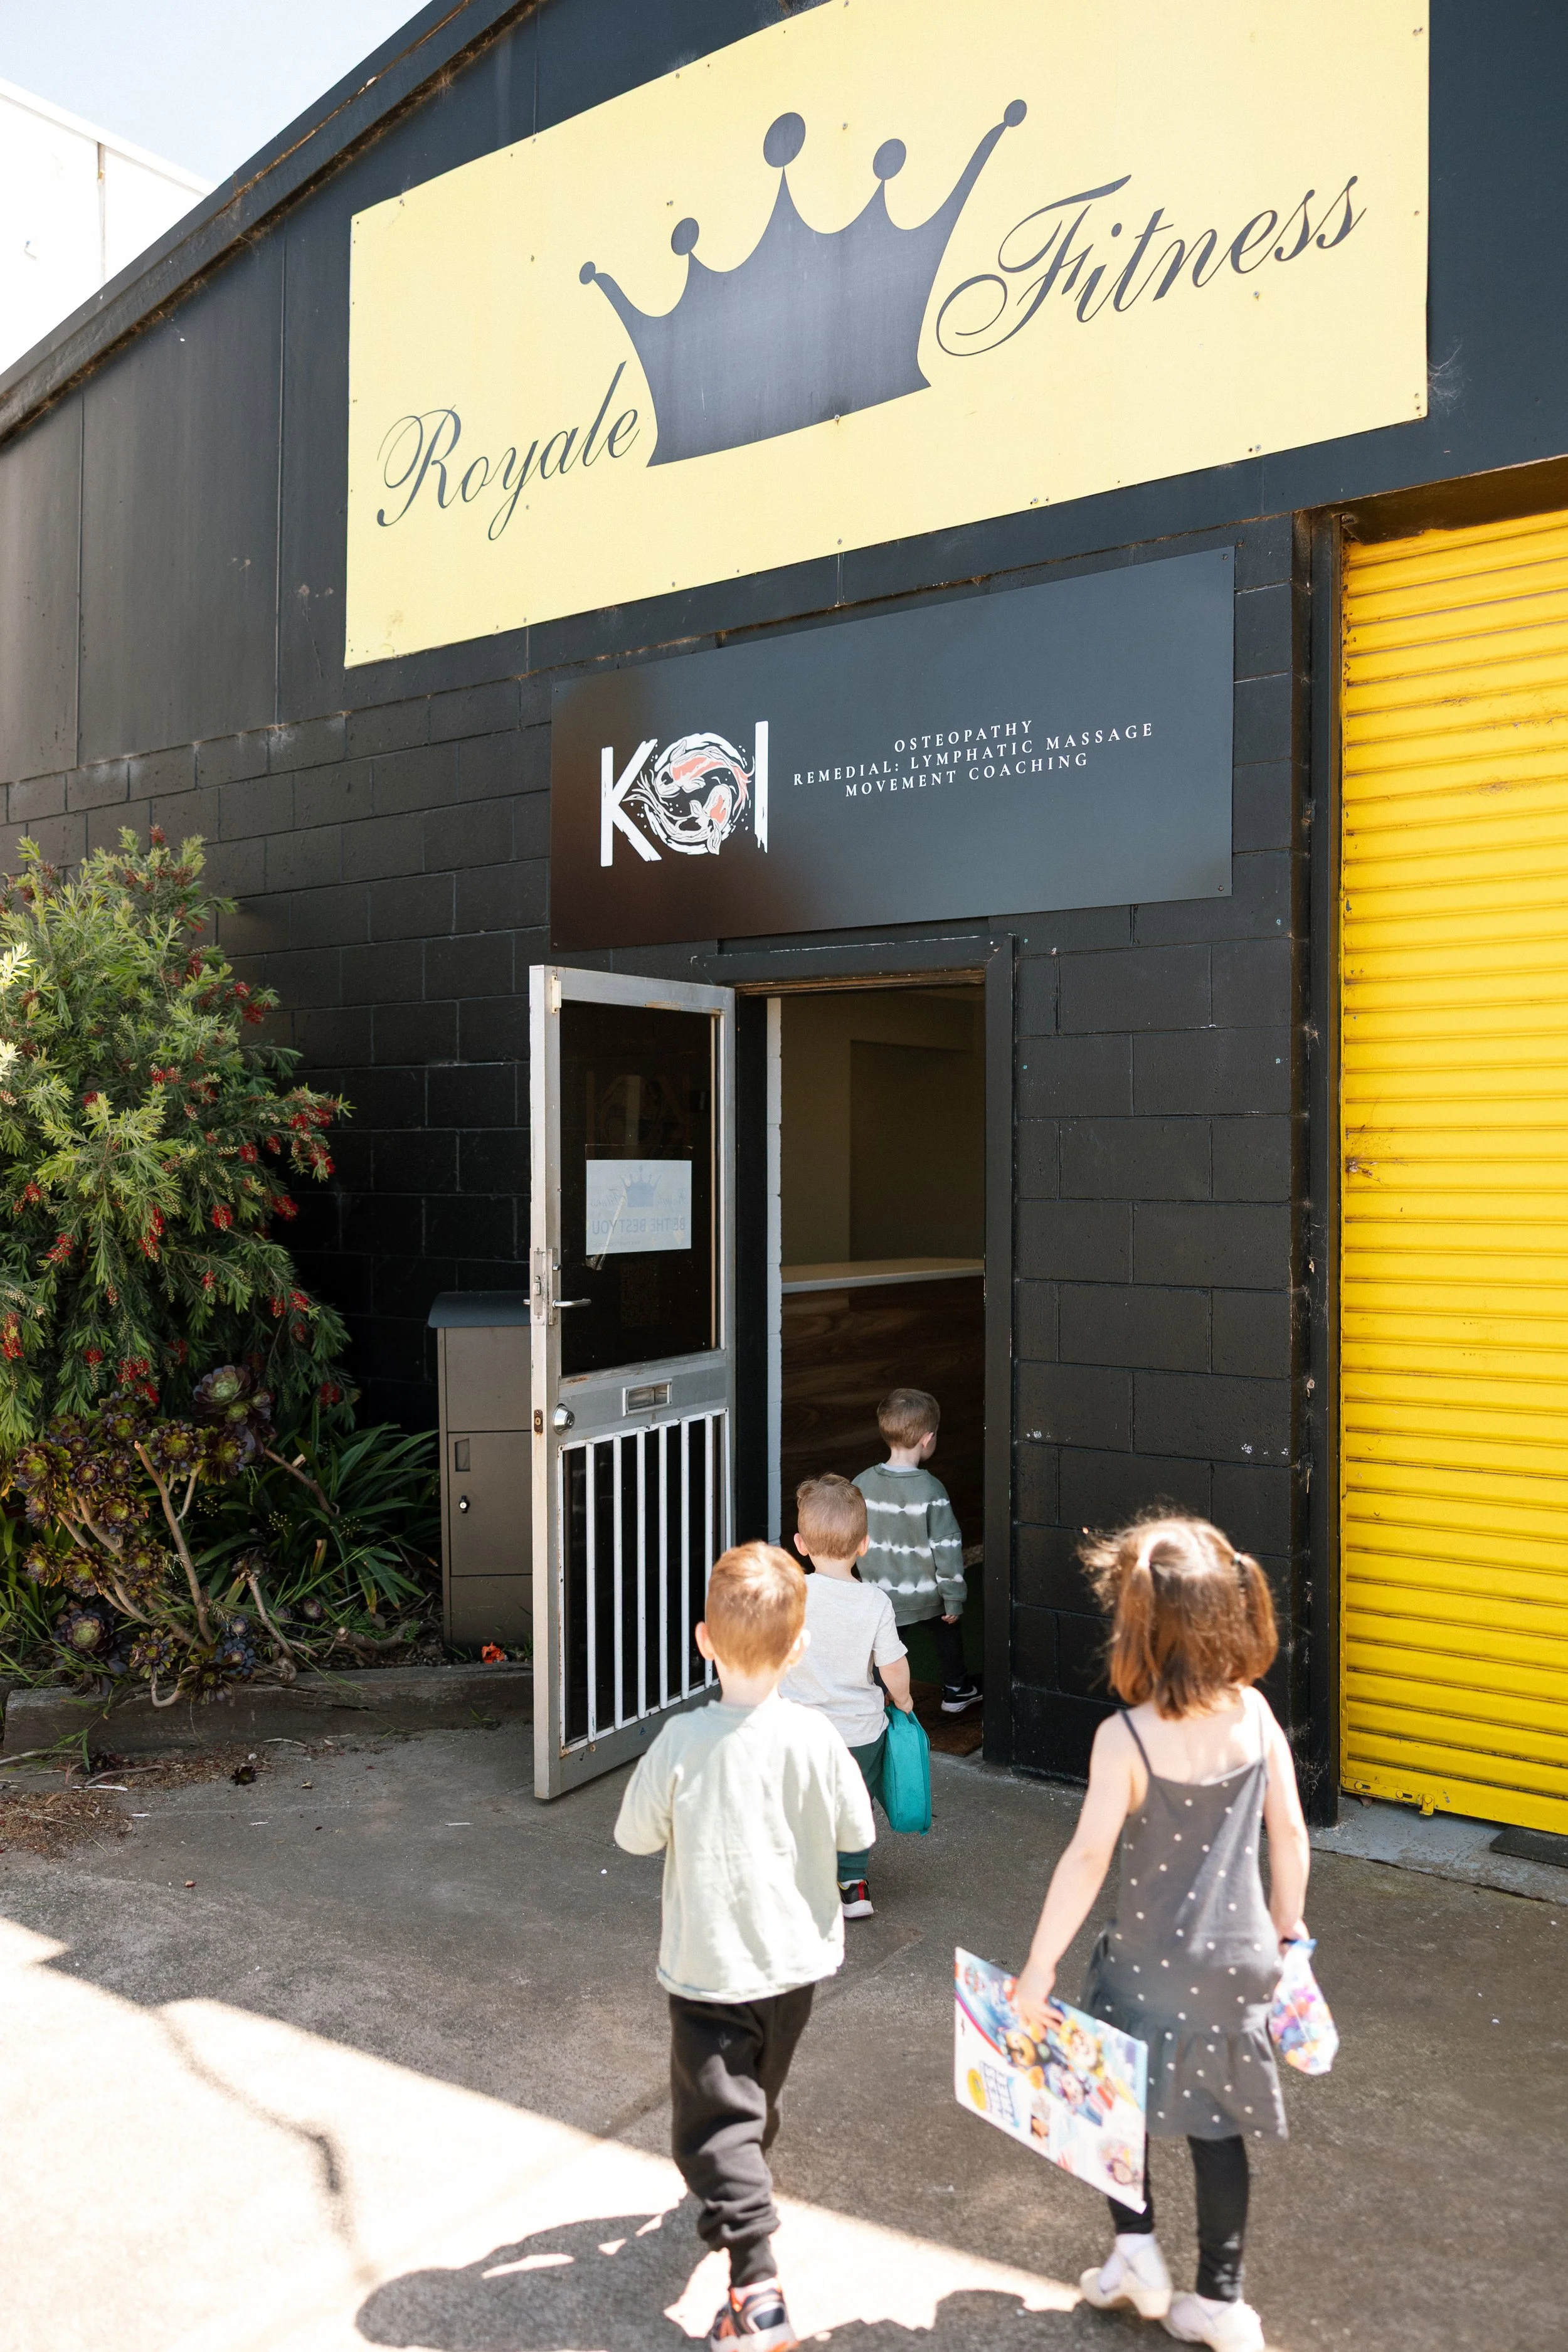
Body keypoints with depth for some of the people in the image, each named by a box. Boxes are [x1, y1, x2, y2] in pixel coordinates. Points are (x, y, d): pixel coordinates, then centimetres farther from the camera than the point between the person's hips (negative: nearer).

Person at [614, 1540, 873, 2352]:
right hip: (795, 1958, 4)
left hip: (708, 1966, -4)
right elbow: (857, 1831, -5)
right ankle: (741, 2187, 51)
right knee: (758, 2094, 28)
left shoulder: (681, 1743, -22)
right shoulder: (813, 1737, -18)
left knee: (713, 2119, 4)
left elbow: (636, 1835, -8)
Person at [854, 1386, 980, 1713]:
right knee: (948, 1631, 25)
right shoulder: (931, 1490, -23)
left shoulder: (863, 1484, -10)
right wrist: (954, 1599, -8)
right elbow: (947, 1548, -20)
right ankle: (955, 1690, 43)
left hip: (880, 1596, 2)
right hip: (927, 1597, -1)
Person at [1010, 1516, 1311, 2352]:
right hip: (1239, 1961, 4)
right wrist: (1286, 1928, 16)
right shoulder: (1255, 1712, -10)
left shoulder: (1127, 1738, -23)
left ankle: (1136, 2250, 30)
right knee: (1217, 2123, 19)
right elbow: (1290, 1832, -1)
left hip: (1150, 1965, -4)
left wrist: (1038, 1967, -14)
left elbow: (1087, 1860, -24)